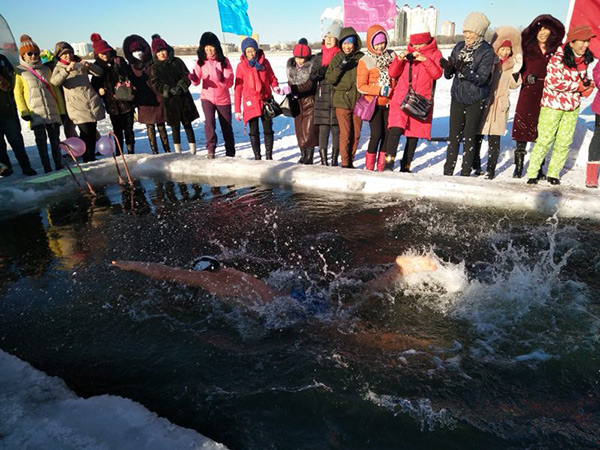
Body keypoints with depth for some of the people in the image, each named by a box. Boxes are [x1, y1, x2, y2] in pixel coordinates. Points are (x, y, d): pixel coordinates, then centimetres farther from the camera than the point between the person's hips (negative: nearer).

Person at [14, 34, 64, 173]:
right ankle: (47, 167, -1)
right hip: (35, 113, -3)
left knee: (55, 139, 5)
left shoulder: (46, 69, 16)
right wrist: (24, 111, -9)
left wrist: (62, 110, 9)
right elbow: (18, 93, 1)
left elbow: (56, 90, 15)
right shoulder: (19, 71, 6)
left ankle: (59, 165, 12)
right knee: (41, 141, -4)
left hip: (53, 111, 3)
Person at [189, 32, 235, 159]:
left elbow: (230, 83, -10)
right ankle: (211, 149, -9)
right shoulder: (201, 62, -2)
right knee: (209, 122, -20)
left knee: (227, 127, 7)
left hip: (223, 99, 0)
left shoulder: (224, 61, -6)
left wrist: (222, 79, -31)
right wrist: (193, 78, -32)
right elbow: (197, 82, -10)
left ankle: (230, 153, 22)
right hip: (207, 97, 0)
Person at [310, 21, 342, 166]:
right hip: (322, 97, 2)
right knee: (323, 129, 0)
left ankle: (334, 160, 12)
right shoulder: (319, 57, 13)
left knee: (336, 129, 1)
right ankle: (323, 160, 6)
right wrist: (320, 72, -6)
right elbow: (312, 76, 12)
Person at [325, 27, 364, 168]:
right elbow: (329, 79, -1)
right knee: (345, 134, -7)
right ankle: (345, 163, 2)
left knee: (356, 134, 6)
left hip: (358, 101, 2)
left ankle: (350, 161, 20)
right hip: (342, 100, -2)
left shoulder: (361, 57, 5)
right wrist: (340, 68, -15)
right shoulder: (336, 59, 5)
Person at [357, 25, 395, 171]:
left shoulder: (391, 55, 6)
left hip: (389, 103, 4)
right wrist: (380, 91, -17)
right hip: (374, 103, -4)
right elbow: (361, 86, -9)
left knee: (387, 134, 5)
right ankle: (369, 167, 5)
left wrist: (392, 90, -3)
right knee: (377, 134, -10)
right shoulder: (365, 61, -6)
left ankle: (381, 167, 18)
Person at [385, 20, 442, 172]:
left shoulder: (435, 54, 9)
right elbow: (392, 73, 7)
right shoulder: (407, 54, 13)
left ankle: (406, 166, 16)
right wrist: (399, 60, -10)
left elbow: (437, 73, -7)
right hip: (401, 99, 0)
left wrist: (424, 59, -17)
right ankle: (389, 161, -21)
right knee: (396, 128, -22)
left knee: (414, 134, 5)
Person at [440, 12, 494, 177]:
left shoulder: (486, 51, -7)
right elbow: (448, 75, 4)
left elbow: (482, 78, -16)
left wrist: (464, 70, -30)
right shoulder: (459, 47, 6)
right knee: (454, 137, 6)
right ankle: (448, 172, 12)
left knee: (469, 138, 2)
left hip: (475, 101, -4)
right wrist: (448, 67, -18)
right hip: (457, 98, 4)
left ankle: (465, 174, 10)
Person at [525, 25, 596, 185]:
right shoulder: (557, 58, -16)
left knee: (564, 142, 6)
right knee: (545, 139, -5)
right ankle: (532, 173, 6)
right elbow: (554, 83, -22)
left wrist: (588, 85, 0)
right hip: (553, 104, -6)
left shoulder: (585, 59, 5)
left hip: (573, 106, 6)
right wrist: (578, 86, -15)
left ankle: (553, 173, 18)